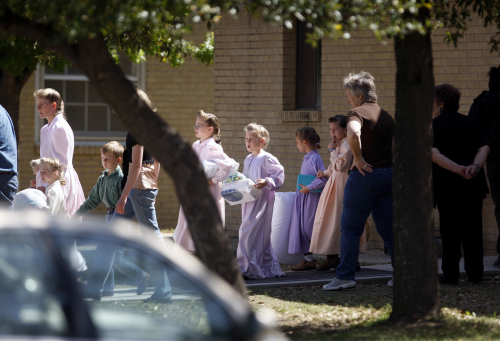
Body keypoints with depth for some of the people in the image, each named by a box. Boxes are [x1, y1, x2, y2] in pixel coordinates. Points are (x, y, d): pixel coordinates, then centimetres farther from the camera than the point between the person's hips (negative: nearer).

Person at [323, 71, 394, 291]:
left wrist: (358, 159, -19)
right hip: (388, 174, 7)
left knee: (350, 228, 0)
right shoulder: (386, 116, 15)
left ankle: (345, 276, -3)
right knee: (389, 229, 11)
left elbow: (353, 134, -30)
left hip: (365, 174, -7)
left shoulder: (357, 113, -9)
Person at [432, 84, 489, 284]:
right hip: (473, 185, 4)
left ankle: (450, 274, -2)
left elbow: (434, 153, -13)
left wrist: (458, 169, -18)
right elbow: (484, 148, 1)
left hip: (448, 185, -4)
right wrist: (475, 167, -13)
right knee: (472, 229, 8)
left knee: (450, 230, 0)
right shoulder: (469, 123, 13)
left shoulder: (434, 125, 1)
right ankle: (475, 273, 8)